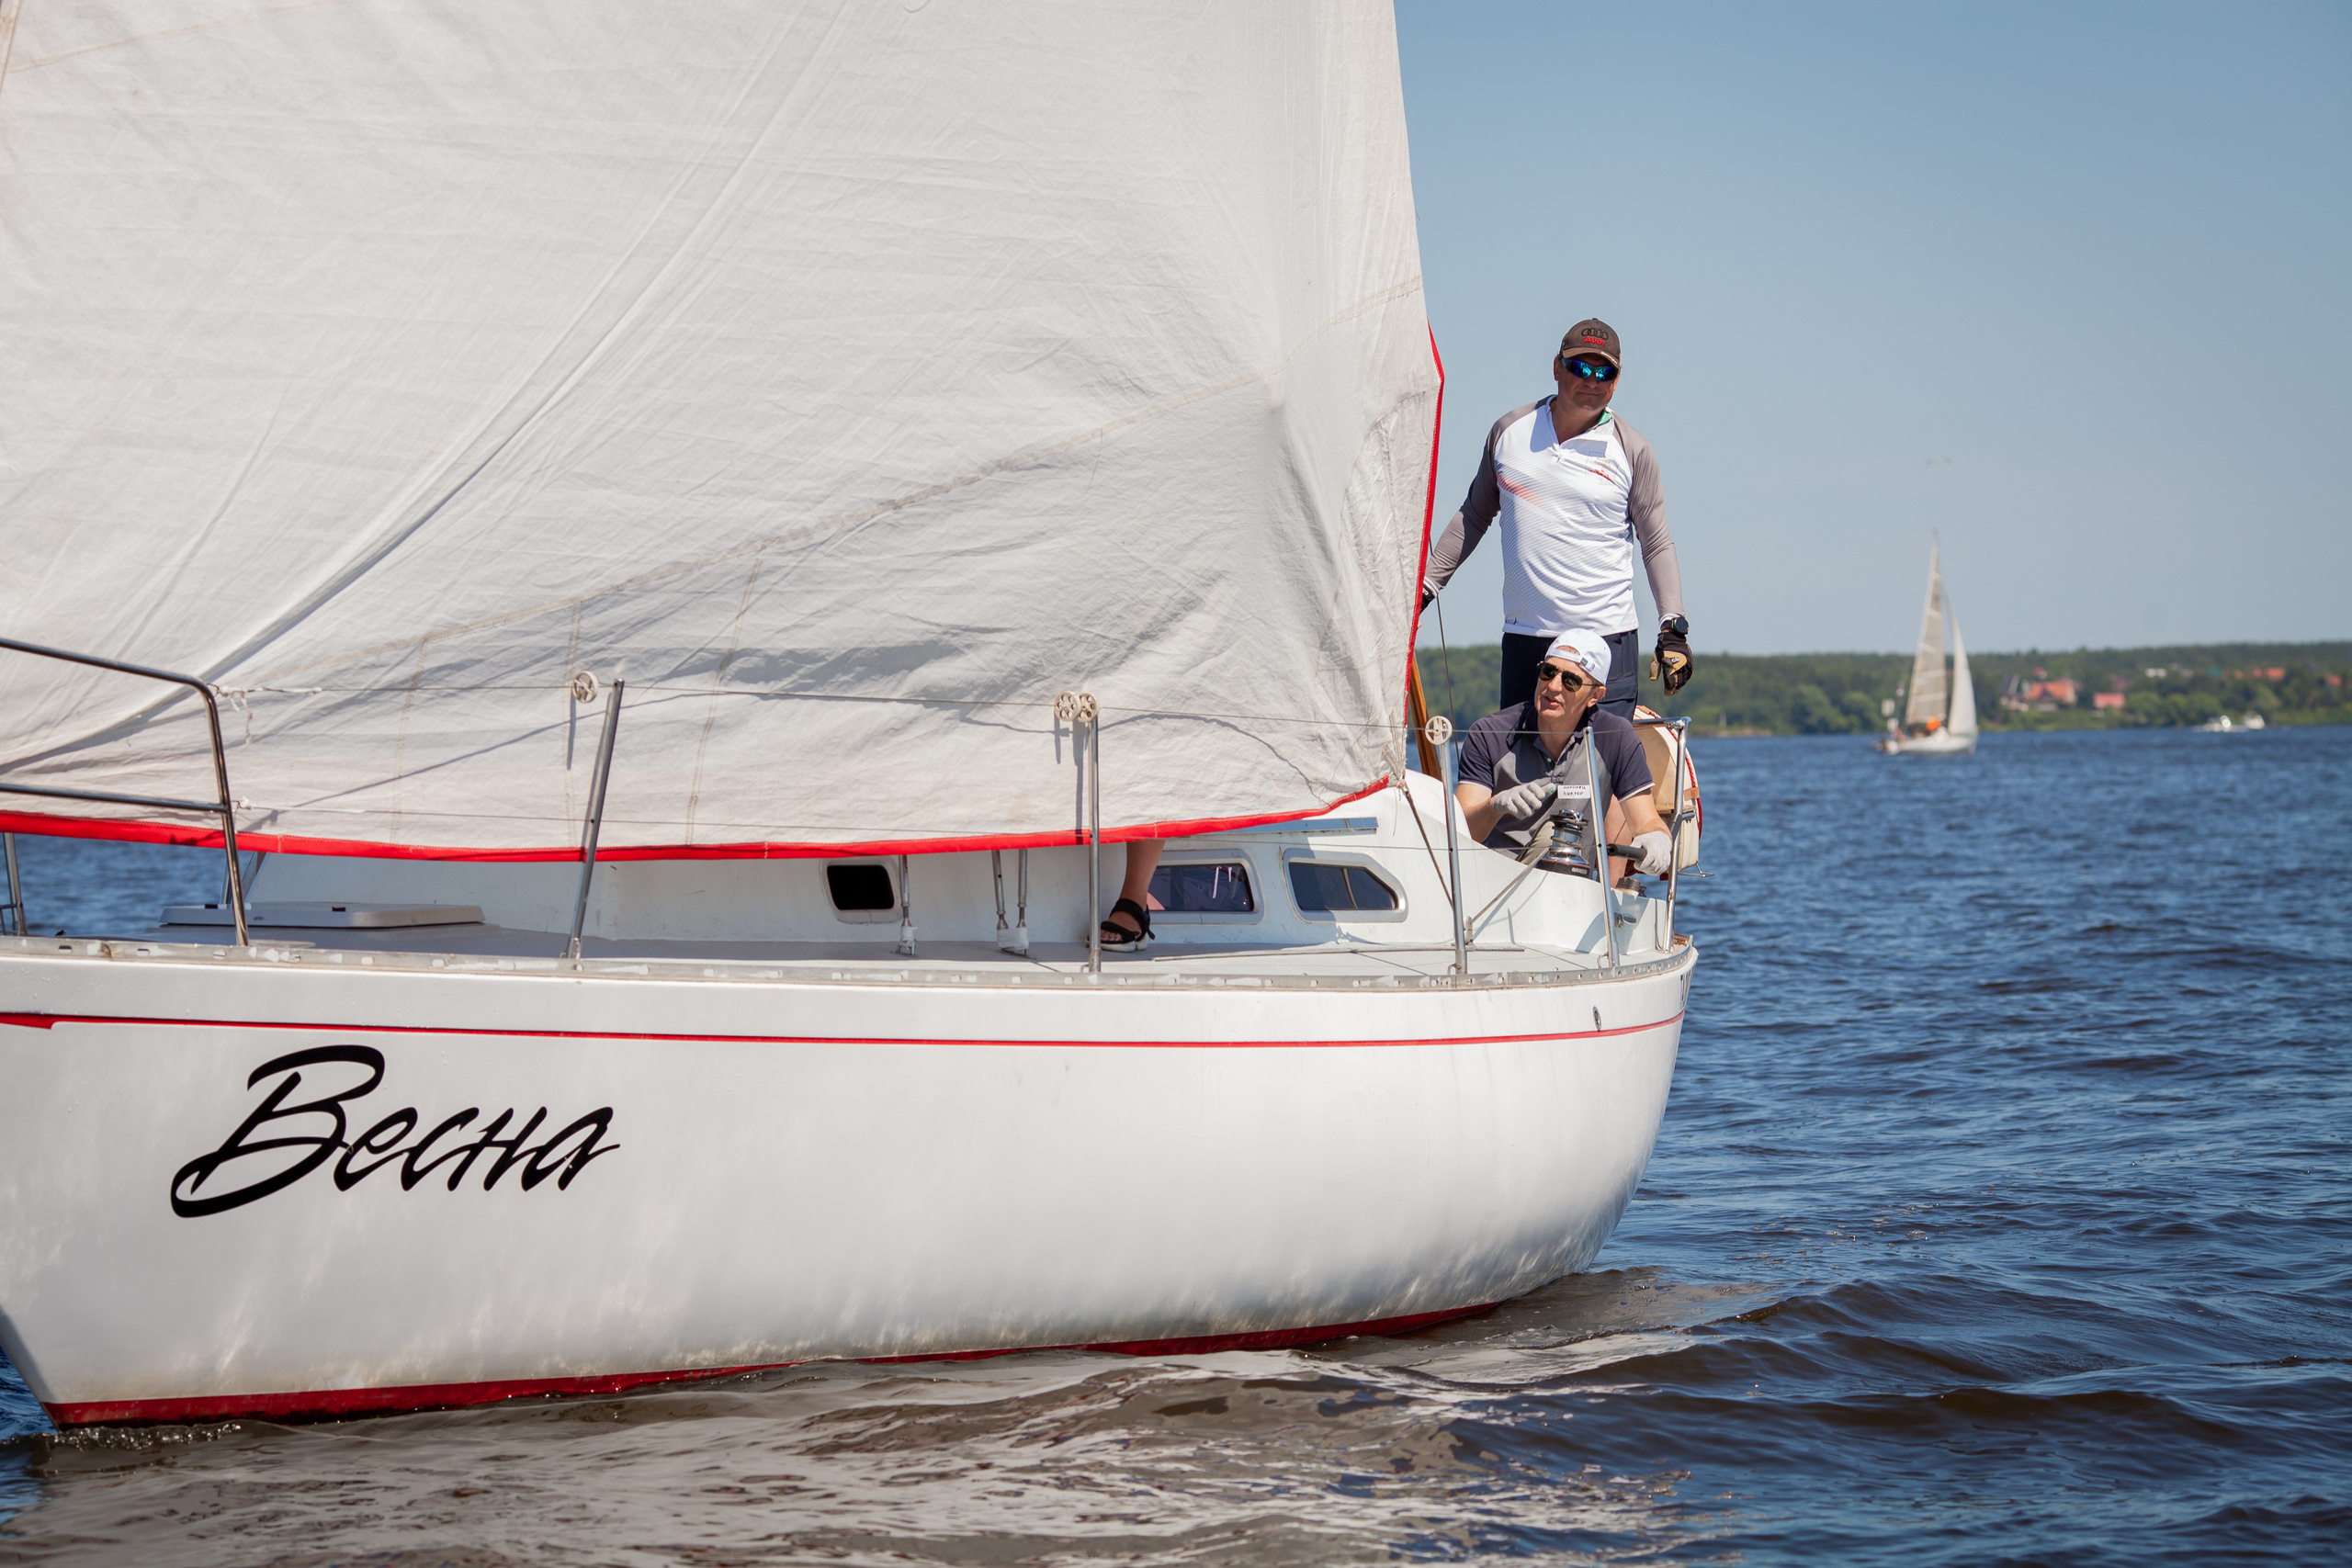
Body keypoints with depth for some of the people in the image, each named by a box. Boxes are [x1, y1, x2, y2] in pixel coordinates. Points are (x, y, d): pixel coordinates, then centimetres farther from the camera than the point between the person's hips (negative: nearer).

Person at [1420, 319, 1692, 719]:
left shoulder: (1632, 451, 2)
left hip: (1607, 638, -2)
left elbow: (1657, 545, 7)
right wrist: (1426, 584, 16)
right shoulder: (1509, 431, 8)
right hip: (1523, 637, 3)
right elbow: (1475, 515, 20)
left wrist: (1673, 627, -4)